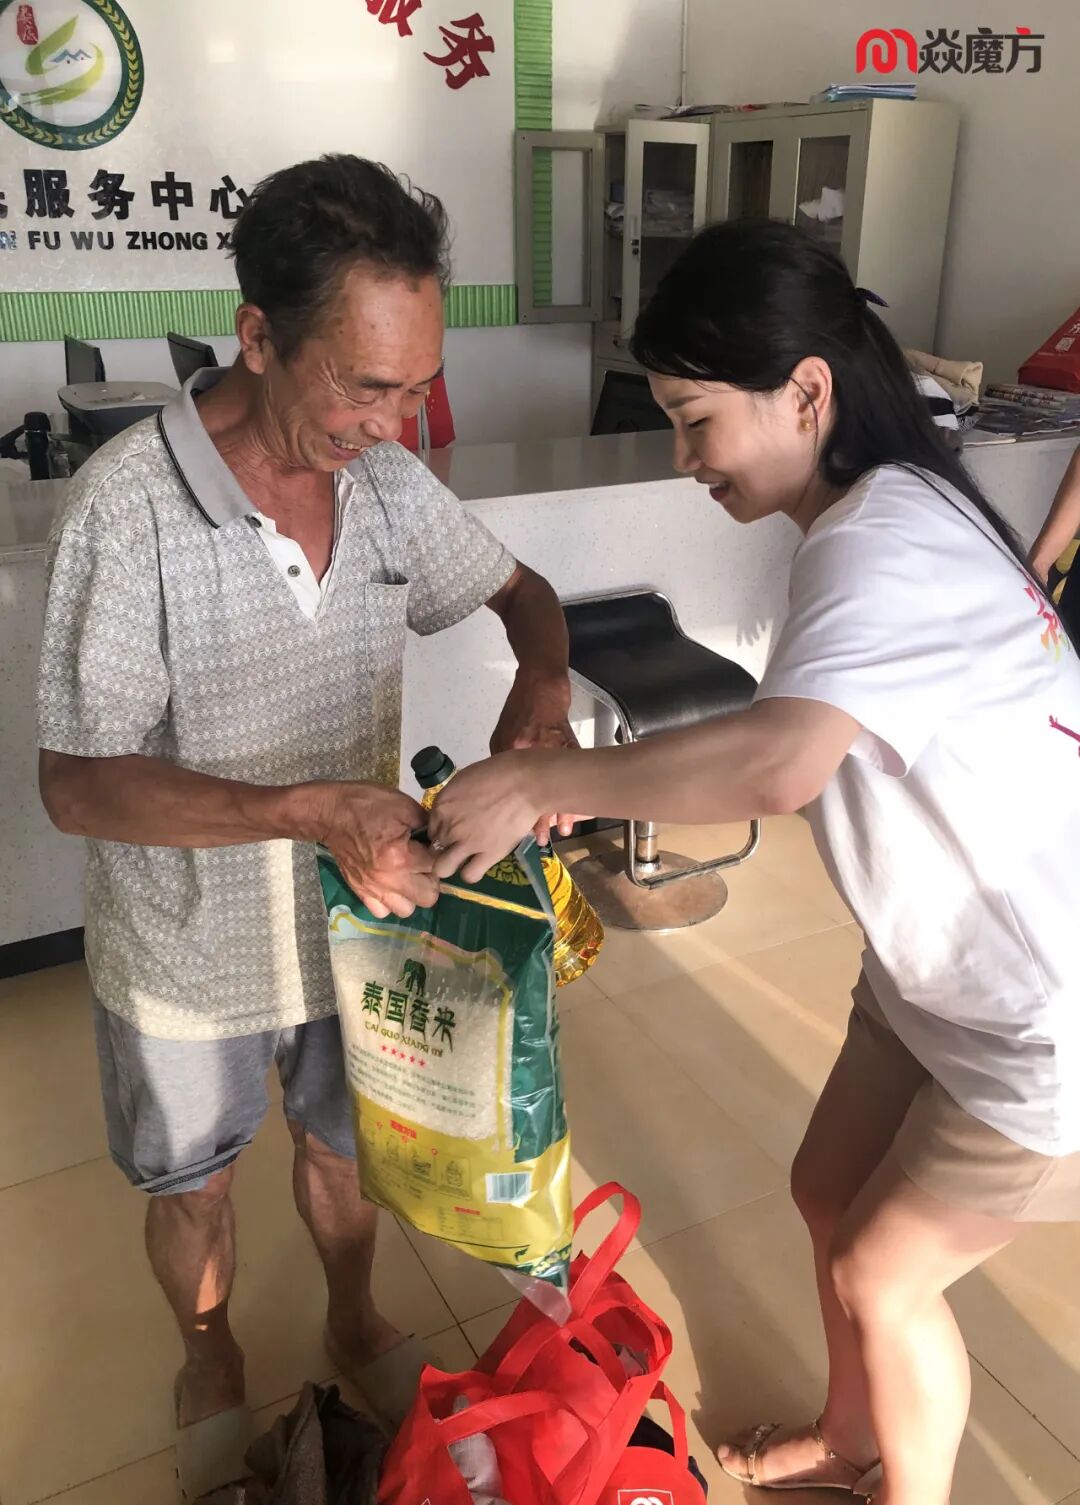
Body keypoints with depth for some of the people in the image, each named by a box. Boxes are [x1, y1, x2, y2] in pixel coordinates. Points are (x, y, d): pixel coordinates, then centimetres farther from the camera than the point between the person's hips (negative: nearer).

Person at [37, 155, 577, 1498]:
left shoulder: (386, 479, -11)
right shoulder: (127, 506, -26)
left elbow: (519, 593, 4)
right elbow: (77, 784, -25)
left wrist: (542, 691, -19)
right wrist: (305, 807, -37)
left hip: (356, 916, 4)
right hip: (190, 952, -3)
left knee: (342, 1144, 27)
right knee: (192, 1186, 23)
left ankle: (352, 1323, 57)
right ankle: (209, 1357, 55)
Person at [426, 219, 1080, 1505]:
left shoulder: (879, 539, -28)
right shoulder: (885, 509, 3)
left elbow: (779, 762, -46)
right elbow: (813, 756, 6)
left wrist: (538, 784, -34)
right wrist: (618, 783, -2)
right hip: (939, 967, 9)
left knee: (882, 1276, 9)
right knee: (830, 1197, 21)